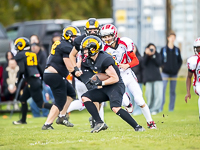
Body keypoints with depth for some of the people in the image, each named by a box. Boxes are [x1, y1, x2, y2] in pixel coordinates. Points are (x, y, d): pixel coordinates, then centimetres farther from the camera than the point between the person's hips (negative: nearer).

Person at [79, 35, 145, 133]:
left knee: (115, 108, -30)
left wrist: (101, 83, -23)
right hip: (105, 89, 10)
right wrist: (93, 80, 8)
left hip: (116, 86, -10)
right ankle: (99, 123, -7)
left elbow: (115, 78, -22)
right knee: (85, 97, 0)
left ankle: (137, 127, -24)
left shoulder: (105, 59, -21)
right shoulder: (90, 61, 8)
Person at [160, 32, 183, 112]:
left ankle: (171, 108, 8)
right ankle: (160, 107, -10)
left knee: (173, 91, 4)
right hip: (165, 73, -2)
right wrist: (163, 66, -7)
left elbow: (180, 61, 14)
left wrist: (177, 68, 1)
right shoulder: (163, 49, 1)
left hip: (174, 73, 2)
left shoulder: (177, 50, 8)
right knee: (162, 90, -11)